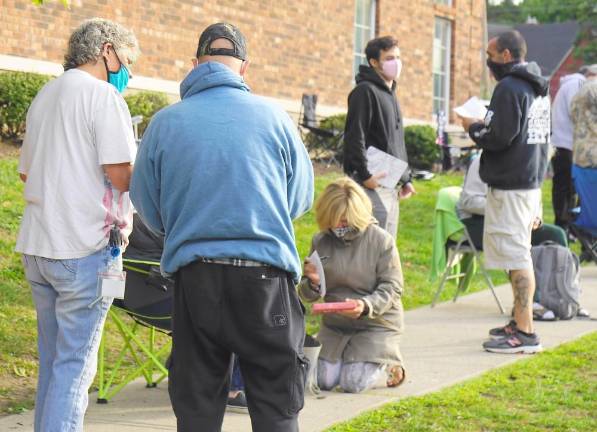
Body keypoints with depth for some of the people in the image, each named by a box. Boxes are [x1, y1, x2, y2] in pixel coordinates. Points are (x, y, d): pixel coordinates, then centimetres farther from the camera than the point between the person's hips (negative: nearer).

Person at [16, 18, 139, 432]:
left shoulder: (45, 96, 17)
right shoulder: (103, 96, -9)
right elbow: (121, 173, -17)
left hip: (37, 245, 8)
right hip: (83, 248, -8)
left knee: (52, 361, 16)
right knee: (75, 365, -4)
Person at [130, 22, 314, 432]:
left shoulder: (166, 122, 1)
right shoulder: (273, 116, -1)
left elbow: (148, 206, 8)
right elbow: (302, 197, 8)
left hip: (195, 275, 1)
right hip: (266, 274, -1)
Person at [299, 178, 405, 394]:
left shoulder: (381, 240, -14)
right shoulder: (321, 242, -4)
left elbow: (392, 287, -14)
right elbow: (309, 295, 2)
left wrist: (366, 306, -32)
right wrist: (312, 283, -23)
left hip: (376, 324, -4)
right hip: (335, 324, 4)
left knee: (352, 384, -14)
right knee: (323, 381, -5)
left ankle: (388, 361, 16)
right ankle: (346, 357, 27)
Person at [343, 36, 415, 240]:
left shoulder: (390, 94, 21)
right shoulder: (365, 91, -8)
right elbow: (354, 137, -17)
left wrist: (405, 178, 20)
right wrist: (365, 175, -21)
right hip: (373, 185, -10)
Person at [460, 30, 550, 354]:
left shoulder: (509, 88, -15)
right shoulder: (538, 88, 16)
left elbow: (500, 137, -22)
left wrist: (474, 128, -3)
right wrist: (484, 127, 17)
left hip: (510, 185, -10)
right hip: (531, 181, 10)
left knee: (516, 255, -9)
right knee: (518, 253, 17)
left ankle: (525, 333, -9)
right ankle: (520, 323, 24)